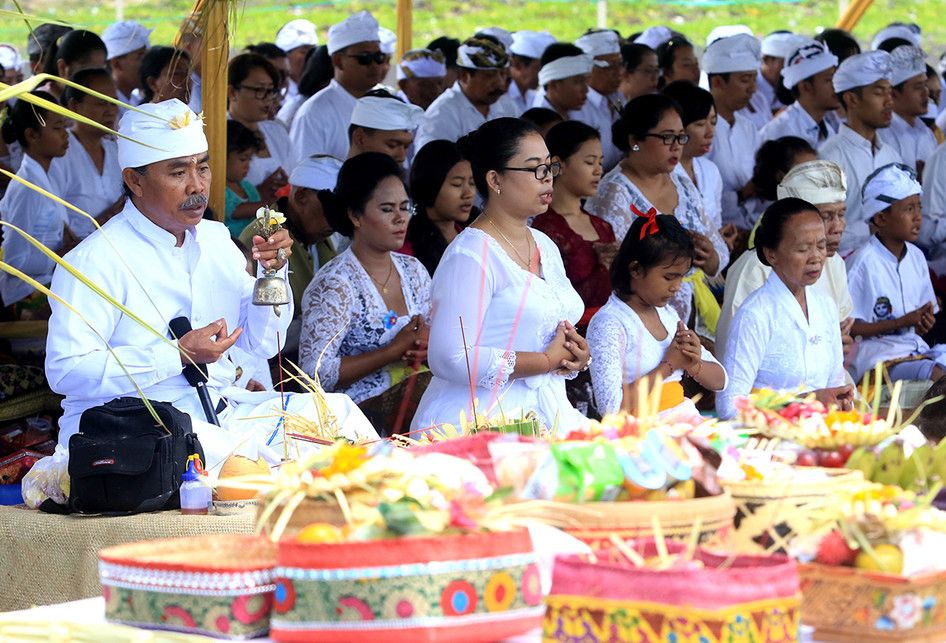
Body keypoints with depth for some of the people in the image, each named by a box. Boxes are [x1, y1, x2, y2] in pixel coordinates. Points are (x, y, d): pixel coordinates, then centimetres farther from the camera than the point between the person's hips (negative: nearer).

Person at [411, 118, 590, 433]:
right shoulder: (470, 256, -12)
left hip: (547, 414, 9)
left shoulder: (546, 247, 16)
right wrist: (547, 360, -14)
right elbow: (450, 359, -22)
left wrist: (575, 354, 2)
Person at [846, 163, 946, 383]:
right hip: (876, 354, -7)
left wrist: (924, 324, -5)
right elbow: (849, 328, -13)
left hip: (914, 348, 7)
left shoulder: (916, 257, 12)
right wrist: (903, 322, -15)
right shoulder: (862, 263, -11)